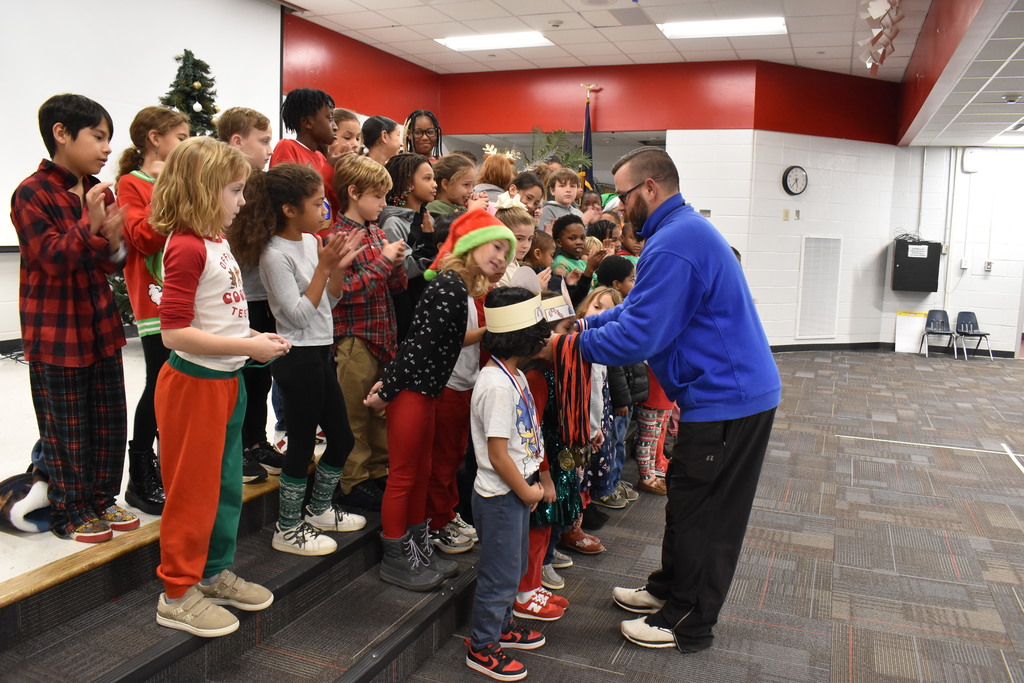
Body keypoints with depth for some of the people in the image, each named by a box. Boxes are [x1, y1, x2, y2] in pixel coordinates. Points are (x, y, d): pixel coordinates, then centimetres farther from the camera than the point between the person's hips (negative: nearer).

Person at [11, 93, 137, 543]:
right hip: (55, 333, -7)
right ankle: (71, 513, 21)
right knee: (66, 428, 5)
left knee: (110, 421, 13)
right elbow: (53, 259, -19)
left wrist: (112, 240, -10)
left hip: (100, 326, 7)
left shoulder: (100, 192, 8)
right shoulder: (32, 194, -13)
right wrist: (89, 224, -29)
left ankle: (101, 500, 29)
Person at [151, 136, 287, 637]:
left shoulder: (217, 242, 8)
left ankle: (214, 573, 36)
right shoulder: (187, 247, -19)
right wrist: (248, 347, -22)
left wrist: (254, 338, 4)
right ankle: (177, 594, 22)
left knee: (226, 483, 19)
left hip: (225, 380, 9)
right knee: (193, 491, 4)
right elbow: (174, 332, -24)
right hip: (194, 383, -9)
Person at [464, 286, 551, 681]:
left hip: (517, 490, 9)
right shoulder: (497, 385, -26)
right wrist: (527, 492, -12)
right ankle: (482, 647, 24)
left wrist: (532, 484, 8)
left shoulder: (513, 375, 4)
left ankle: (501, 624, 43)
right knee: (500, 574, 6)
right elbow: (498, 456, -24)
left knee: (514, 566, 24)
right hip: (500, 496, -9)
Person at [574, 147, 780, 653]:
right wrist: (588, 323, 7)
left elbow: (638, 337, -25)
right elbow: (642, 308, 18)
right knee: (686, 498, 20)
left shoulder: (672, 245, -22)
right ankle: (669, 589, 36)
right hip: (738, 389, 11)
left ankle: (688, 624, 19)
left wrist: (574, 343, -12)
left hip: (725, 399, -11)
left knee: (699, 512, 3)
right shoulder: (688, 228, 14)